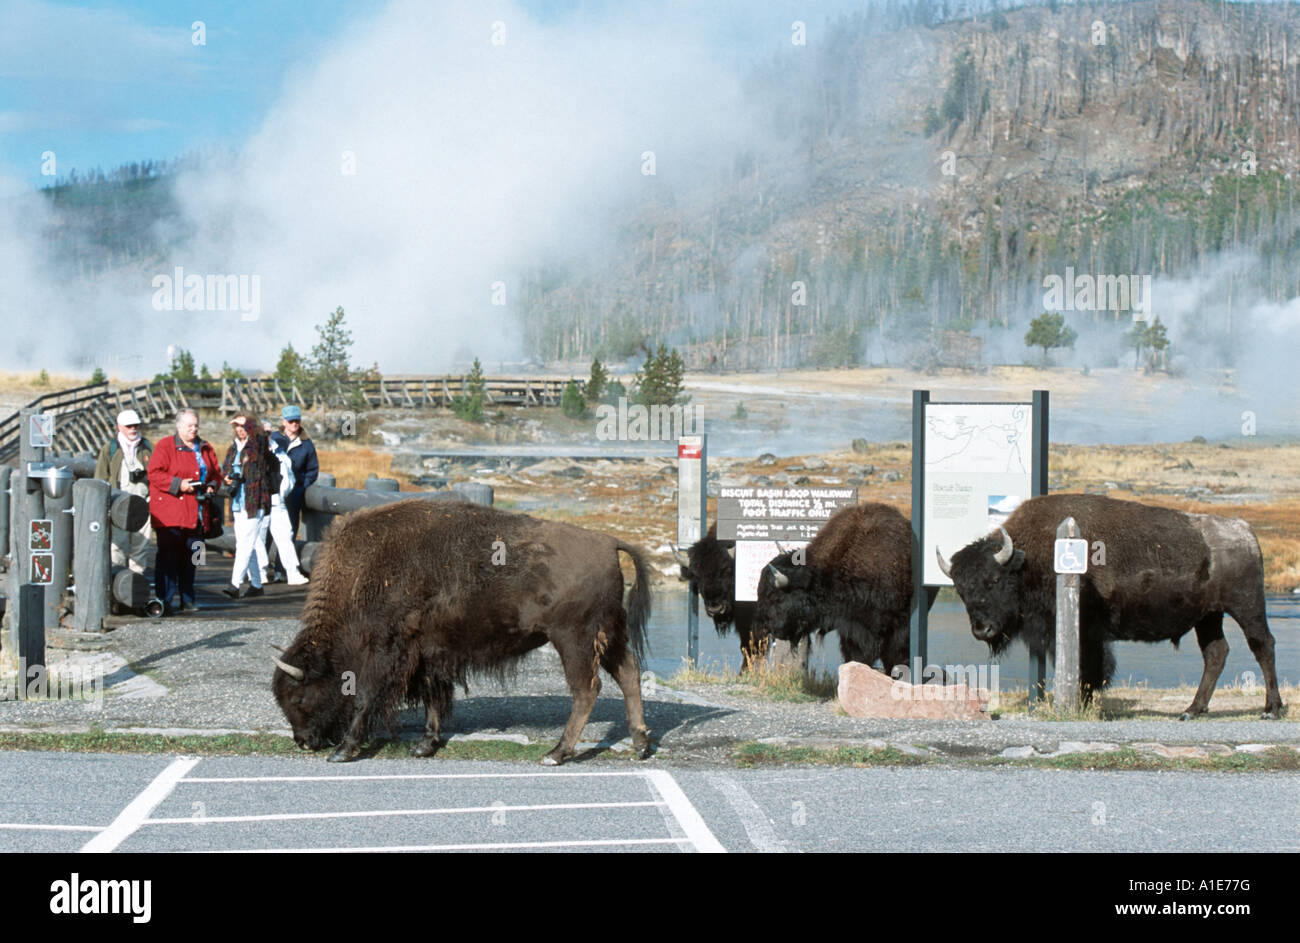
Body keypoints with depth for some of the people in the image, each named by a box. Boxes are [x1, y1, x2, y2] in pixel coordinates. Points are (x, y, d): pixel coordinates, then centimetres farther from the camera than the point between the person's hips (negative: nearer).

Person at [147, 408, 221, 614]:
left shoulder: (205, 449, 17)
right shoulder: (165, 446, -2)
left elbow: (216, 472, 25)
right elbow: (154, 474, -10)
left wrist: (211, 486, 5)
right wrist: (178, 484, -18)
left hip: (196, 514, 6)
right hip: (169, 515, -6)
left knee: (190, 558, 9)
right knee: (168, 557, -7)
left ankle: (187, 599, 16)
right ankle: (164, 601, -6)